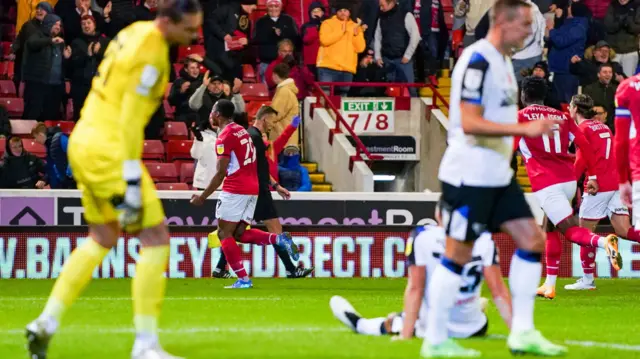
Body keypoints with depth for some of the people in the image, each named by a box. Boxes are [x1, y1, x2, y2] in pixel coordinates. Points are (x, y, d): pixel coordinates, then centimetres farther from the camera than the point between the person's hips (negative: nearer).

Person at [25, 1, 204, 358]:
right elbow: (130, 121, -20)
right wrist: (132, 184, -20)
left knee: (103, 238, 23)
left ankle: (47, 322, 22)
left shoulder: (135, 33, 10)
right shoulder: (150, 53, -18)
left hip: (83, 143, 9)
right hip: (108, 151, -9)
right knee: (156, 238, -4)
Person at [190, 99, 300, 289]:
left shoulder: (224, 137, -11)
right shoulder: (242, 131, 15)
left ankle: (243, 279, -6)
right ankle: (280, 239, -4)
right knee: (239, 233, 12)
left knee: (224, 234, -1)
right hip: (253, 188, 9)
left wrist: (202, 197, -8)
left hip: (235, 190, -9)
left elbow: (220, 174, -14)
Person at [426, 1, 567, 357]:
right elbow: (470, 123, -24)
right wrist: (525, 129, -27)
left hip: (498, 176, 10)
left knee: (533, 239, 6)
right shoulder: (478, 61, -17)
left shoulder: (502, 61, 13)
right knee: (458, 255, -3)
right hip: (469, 176, -10)